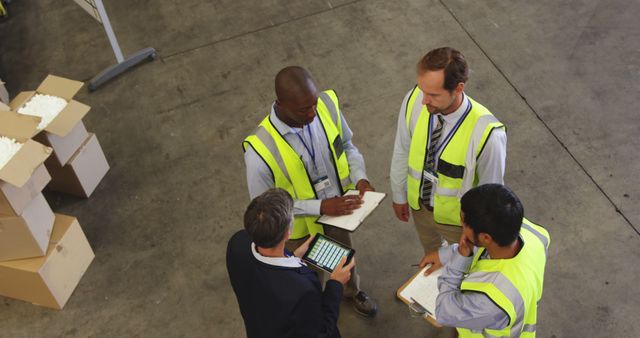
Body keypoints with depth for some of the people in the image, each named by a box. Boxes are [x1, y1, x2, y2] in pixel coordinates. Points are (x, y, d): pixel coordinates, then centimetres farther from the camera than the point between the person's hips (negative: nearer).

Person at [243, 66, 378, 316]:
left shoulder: (328, 105, -24)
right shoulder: (260, 150, -37)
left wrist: (359, 178, -21)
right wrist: (320, 207, -30)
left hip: (339, 211, 4)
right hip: (300, 227, -4)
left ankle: (352, 290, 68)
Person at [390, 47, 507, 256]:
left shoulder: (486, 134, -39)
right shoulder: (414, 100, -27)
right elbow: (402, 151, -8)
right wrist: (399, 195, 6)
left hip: (459, 219, -3)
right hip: (418, 205, 4)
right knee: (431, 256, 35)